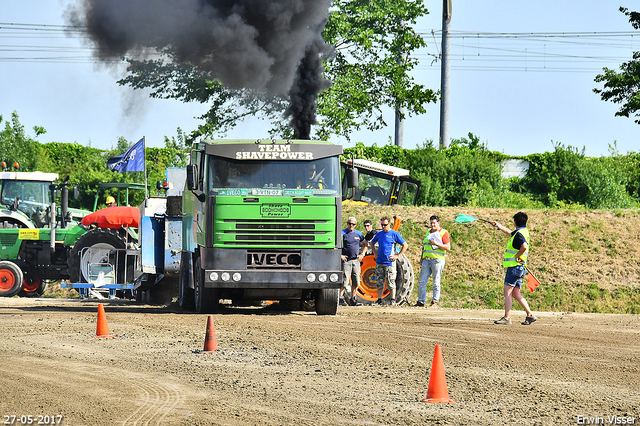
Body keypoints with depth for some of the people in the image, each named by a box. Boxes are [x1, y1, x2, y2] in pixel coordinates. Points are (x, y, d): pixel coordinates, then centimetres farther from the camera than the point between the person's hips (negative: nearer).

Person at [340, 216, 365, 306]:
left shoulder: (358, 234, 10)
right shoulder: (343, 234, -5)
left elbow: (365, 244, 24)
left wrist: (362, 254, 11)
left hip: (356, 261, 5)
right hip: (346, 260, -5)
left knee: (356, 282, 5)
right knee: (345, 281, -10)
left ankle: (352, 299, 15)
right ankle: (341, 298, 0)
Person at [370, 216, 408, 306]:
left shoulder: (394, 234, -4)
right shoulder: (379, 234, 11)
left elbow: (405, 245, -2)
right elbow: (372, 243, 29)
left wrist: (398, 256, -7)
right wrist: (375, 253, 16)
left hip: (389, 262, -5)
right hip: (379, 262, 5)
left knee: (391, 282, -4)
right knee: (379, 282, 6)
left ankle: (393, 300, 1)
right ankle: (379, 299, 12)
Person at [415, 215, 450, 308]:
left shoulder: (443, 233, 0)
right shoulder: (428, 232, 20)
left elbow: (448, 248, -8)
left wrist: (436, 244, -16)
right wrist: (422, 258, 18)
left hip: (437, 260, -6)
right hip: (427, 260, 6)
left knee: (436, 282, -4)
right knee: (421, 280, 2)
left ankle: (435, 302, 1)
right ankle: (421, 301, 8)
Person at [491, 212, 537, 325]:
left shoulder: (519, 234, -14)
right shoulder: (523, 231, 16)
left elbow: (524, 246, -34)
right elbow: (510, 232, 37)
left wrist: (517, 256, -19)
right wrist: (498, 226, 49)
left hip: (514, 266, -9)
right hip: (519, 269, 9)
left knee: (507, 292, -9)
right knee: (516, 294, 10)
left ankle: (507, 318, -12)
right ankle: (530, 315, 5)